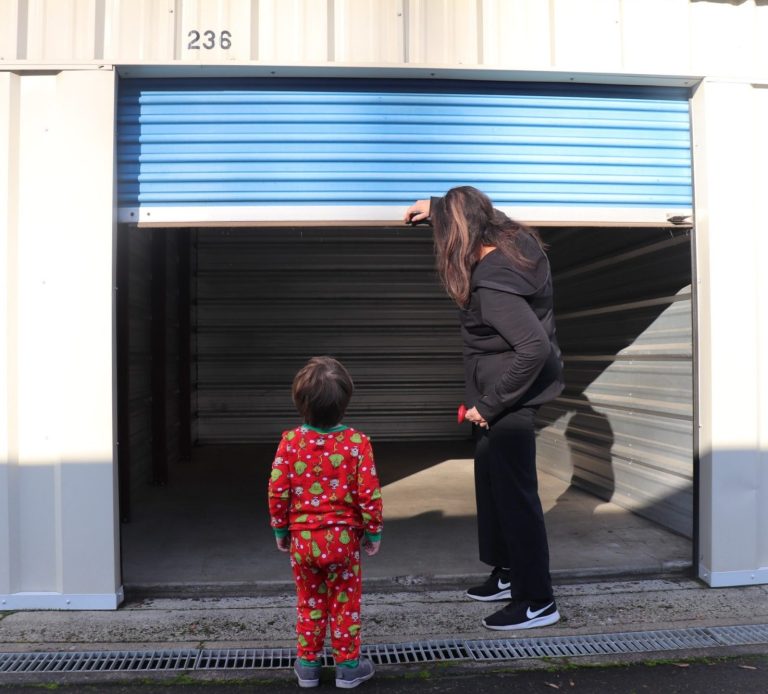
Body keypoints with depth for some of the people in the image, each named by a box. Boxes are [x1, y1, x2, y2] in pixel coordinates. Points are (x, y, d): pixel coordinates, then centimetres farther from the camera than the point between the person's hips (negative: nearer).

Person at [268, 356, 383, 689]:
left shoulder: (290, 440, -10)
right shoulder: (357, 442, -14)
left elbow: (278, 491, -6)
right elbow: (369, 494, -12)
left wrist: (281, 530, 9)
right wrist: (374, 532, 2)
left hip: (302, 538, 2)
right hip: (343, 538, -2)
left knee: (309, 601, 19)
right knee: (345, 602, 14)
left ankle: (308, 664, 30)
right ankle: (347, 665, 25)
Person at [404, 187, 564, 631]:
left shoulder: (491, 285, -28)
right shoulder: (516, 241, -2)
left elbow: (535, 347, -32)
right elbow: (479, 214, 23)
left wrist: (489, 405, -24)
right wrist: (437, 208, 28)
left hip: (511, 396, -10)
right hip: (508, 393, 10)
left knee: (514, 493, 0)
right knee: (492, 479, 21)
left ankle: (537, 601, 15)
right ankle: (507, 573, 36)